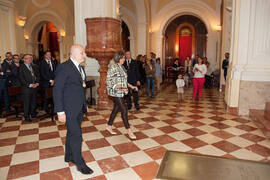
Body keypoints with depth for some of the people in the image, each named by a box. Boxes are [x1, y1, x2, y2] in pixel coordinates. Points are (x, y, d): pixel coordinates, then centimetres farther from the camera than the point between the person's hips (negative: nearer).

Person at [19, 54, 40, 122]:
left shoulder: (34, 66, 11)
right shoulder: (21, 67, -5)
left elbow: (38, 75, 12)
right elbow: (21, 78, -11)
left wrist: (37, 83, -3)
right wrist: (30, 85, -15)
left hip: (34, 86, 5)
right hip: (26, 88, -5)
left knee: (34, 101, 12)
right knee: (27, 102, 2)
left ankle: (33, 114, 26)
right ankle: (27, 117, 13)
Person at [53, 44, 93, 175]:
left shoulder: (80, 68, 11)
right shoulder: (64, 68, -16)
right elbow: (57, 90, -17)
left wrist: (85, 105, 16)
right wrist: (60, 111, -19)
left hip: (79, 108, 8)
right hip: (69, 109, -8)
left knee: (72, 133, 20)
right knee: (76, 135, -2)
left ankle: (69, 156, 37)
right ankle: (80, 164, 14)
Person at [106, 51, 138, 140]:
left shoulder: (122, 67, 10)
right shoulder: (113, 68, -15)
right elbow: (109, 82, -17)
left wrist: (131, 86, 10)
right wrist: (119, 87, -28)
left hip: (121, 92, 8)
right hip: (115, 92, -8)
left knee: (116, 109, 16)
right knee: (124, 110, -7)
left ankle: (109, 126, 33)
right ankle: (129, 131, 4)